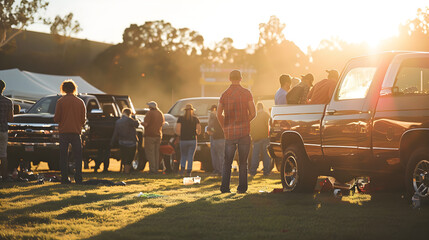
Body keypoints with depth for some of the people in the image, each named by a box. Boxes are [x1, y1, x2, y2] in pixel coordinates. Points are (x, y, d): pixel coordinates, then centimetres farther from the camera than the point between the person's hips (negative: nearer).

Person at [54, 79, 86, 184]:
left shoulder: (61, 101, -4)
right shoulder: (80, 102, 3)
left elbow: (56, 118, -4)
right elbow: (83, 119, 6)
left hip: (64, 131, -1)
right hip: (76, 131, 1)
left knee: (63, 156, 5)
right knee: (78, 156, 6)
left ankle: (65, 178, 2)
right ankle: (78, 178, 0)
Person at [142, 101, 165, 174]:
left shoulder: (149, 113, -14)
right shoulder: (160, 113, 8)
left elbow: (146, 124, -20)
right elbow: (163, 123, 21)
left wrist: (142, 123, 1)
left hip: (150, 135, -7)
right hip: (158, 135, 7)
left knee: (150, 152, -2)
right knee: (156, 152, 13)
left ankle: (152, 169, -7)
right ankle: (156, 168, 13)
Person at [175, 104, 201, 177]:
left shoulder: (181, 118, -1)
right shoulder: (195, 119, 1)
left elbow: (177, 130, -9)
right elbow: (199, 130, -6)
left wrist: (181, 135, 9)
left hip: (183, 140, 0)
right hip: (193, 140, 0)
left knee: (183, 156, 14)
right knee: (190, 157, 7)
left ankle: (182, 169, -5)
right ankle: (189, 172, 0)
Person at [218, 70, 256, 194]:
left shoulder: (224, 95, 3)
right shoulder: (246, 93, -1)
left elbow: (219, 115, -2)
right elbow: (253, 113, -3)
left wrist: (225, 127, 12)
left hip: (229, 132, 2)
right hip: (244, 132, -1)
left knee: (227, 162, 9)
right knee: (243, 162, 5)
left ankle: (224, 187, 3)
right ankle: (242, 187, 1)